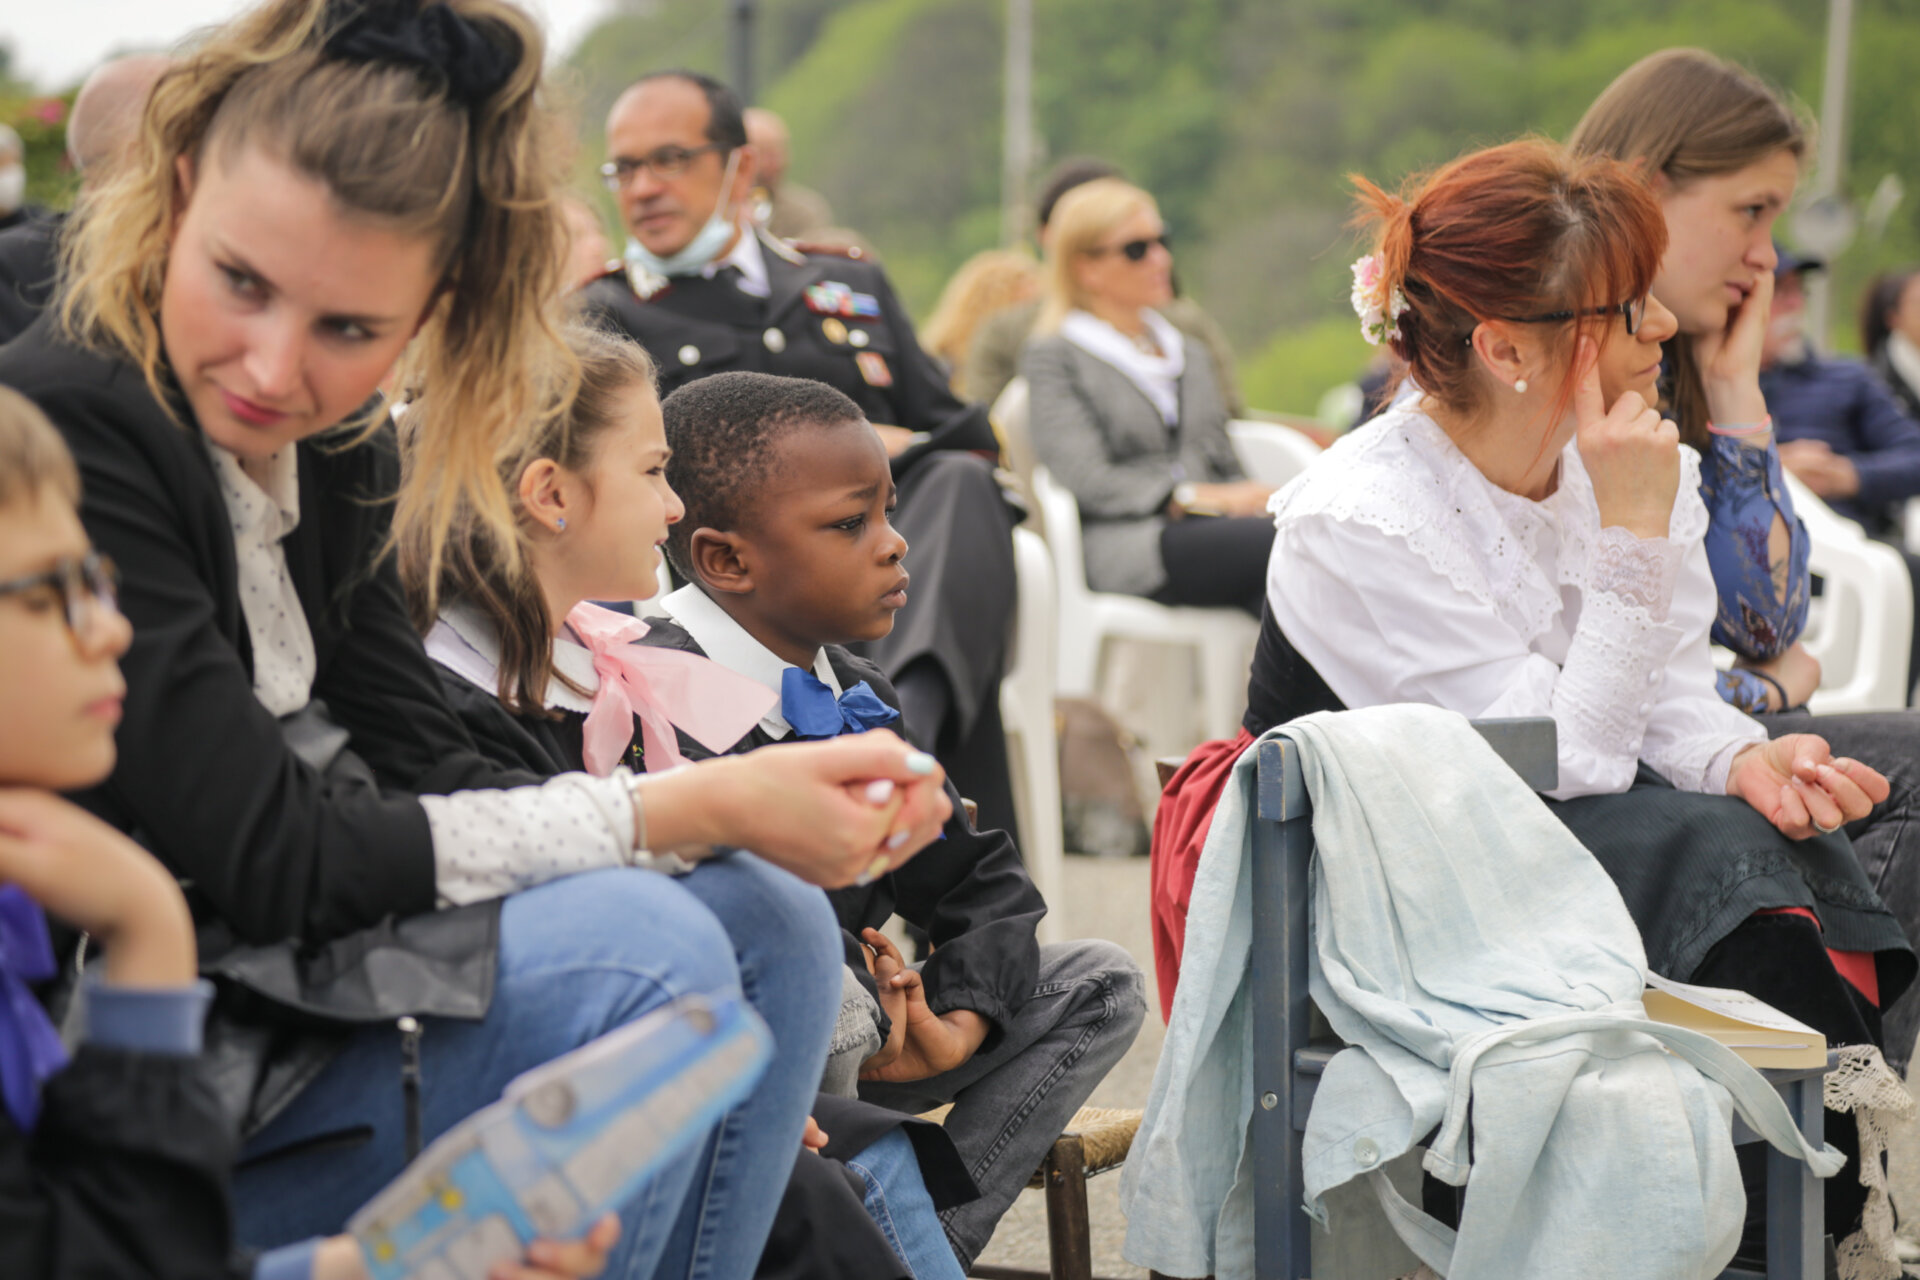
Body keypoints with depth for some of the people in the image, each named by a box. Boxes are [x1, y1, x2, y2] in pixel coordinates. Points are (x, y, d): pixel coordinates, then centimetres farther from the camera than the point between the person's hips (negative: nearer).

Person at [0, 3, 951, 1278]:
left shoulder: (332, 448, 5)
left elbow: (424, 768, 4)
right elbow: (279, 860, -23)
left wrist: (760, 803, -10)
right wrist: (697, 807, -21)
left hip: (284, 968, 9)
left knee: (769, 924, 0)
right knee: (636, 951, -23)